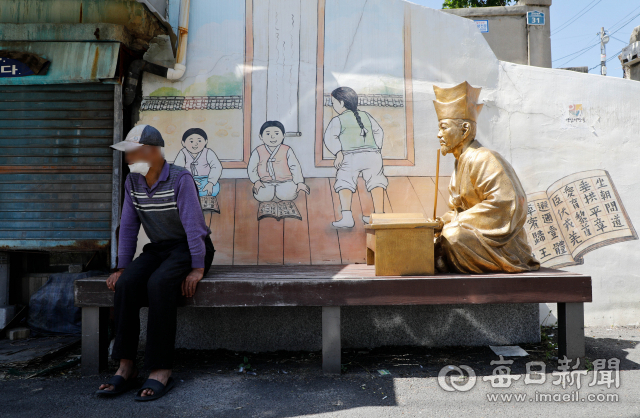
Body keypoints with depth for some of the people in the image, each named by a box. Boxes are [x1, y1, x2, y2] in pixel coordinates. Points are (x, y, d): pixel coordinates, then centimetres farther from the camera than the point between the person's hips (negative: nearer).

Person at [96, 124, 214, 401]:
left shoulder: (180, 179, -16)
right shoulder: (132, 182, 5)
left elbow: (192, 223, -21)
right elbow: (128, 226, 6)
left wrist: (198, 268, -24)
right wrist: (122, 266, -1)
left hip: (189, 248, -6)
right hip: (158, 248, 6)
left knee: (159, 283, -34)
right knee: (126, 283, -23)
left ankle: (161, 370, -29)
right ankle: (126, 367, -19)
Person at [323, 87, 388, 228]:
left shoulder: (338, 120, 8)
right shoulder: (365, 115, 23)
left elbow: (329, 137, -6)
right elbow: (379, 132, 25)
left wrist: (338, 153, -13)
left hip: (351, 156, -4)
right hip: (373, 155, 4)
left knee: (345, 184, 2)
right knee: (376, 182, 16)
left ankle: (347, 217, -12)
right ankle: (378, 215, 16)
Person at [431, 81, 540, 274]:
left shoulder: (482, 160, -17)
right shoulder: (462, 162, 12)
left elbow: (501, 202, -26)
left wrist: (456, 222, -21)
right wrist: (444, 220, -5)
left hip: (498, 242, -9)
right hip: (478, 236, 9)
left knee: (452, 237, -30)